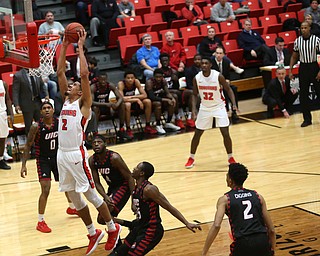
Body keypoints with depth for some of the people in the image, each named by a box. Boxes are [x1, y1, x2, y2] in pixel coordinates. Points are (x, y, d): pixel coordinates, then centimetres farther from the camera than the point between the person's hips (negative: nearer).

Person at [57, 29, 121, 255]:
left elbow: (84, 73, -15)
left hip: (76, 154, -7)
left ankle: (113, 229, 14)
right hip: (62, 154, 7)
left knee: (90, 194, -1)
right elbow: (60, 72, 15)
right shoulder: (66, 100, 14)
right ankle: (93, 234, 24)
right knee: (74, 197, 12)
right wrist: (65, 47, 11)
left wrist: (80, 47, -10)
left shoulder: (83, 103, -3)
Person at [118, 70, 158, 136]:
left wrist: (132, 97, -27)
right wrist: (136, 99, -35)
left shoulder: (136, 81, -14)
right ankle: (128, 129, -27)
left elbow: (144, 95, -16)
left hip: (133, 100, 5)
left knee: (148, 101, -17)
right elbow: (121, 98, -37)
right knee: (127, 104, -39)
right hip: (123, 103, -5)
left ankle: (147, 126, -6)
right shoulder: (121, 84, -26)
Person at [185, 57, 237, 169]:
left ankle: (230, 157, 10)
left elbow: (228, 90, -7)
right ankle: (191, 158, 21)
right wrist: (194, 109, -10)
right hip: (205, 108, 3)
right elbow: (195, 94, 3)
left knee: (225, 133, -8)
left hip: (219, 107, -2)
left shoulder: (218, 76, -19)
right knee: (197, 133, 6)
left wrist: (234, 104, -19)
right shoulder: (197, 78, -10)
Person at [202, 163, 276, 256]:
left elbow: (216, 226, -9)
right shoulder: (258, 196, 16)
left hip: (242, 243, -3)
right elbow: (271, 229, 14)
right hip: (262, 241, 3)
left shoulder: (225, 199, 7)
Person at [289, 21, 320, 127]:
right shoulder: (297, 41, 2)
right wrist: (290, 71, 4)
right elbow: (294, 57, 11)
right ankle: (307, 118, 10)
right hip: (303, 68, 3)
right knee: (303, 94, 3)